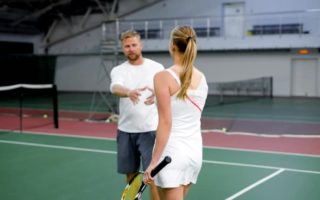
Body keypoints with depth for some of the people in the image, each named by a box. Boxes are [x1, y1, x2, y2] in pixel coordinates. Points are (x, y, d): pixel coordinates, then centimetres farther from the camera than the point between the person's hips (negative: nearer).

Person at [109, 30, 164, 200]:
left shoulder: (157, 68, 1)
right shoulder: (118, 70, 2)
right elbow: (115, 88, -20)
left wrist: (156, 95, -28)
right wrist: (128, 92, -43)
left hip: (149, 130, -2)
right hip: (126, 131, 2)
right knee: (131, 174, 12)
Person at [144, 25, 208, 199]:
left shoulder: (164, 77, -13)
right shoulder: (202, 78, 6)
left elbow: (165, 123, -18)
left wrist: (153, 162, -15)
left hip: (172, 152, -7)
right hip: (195, 150, 7)